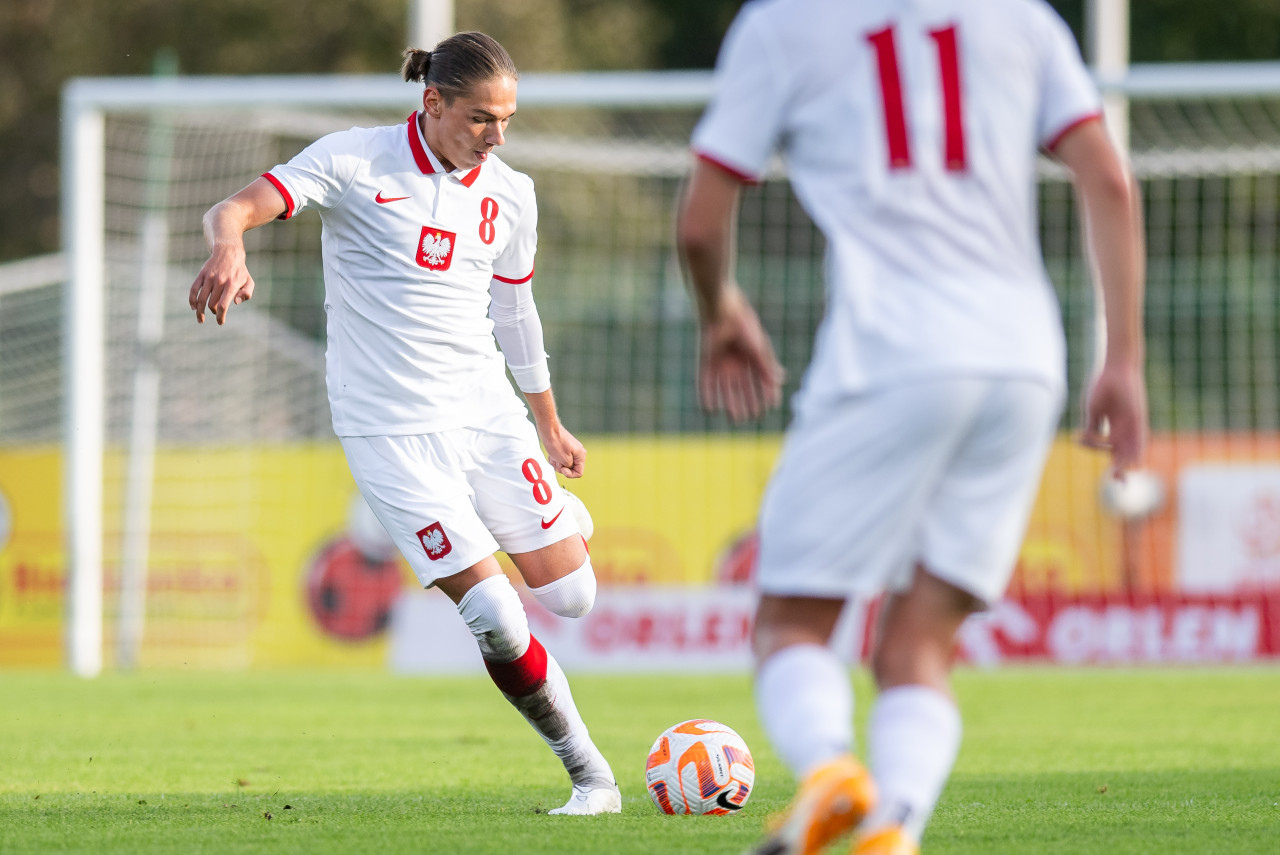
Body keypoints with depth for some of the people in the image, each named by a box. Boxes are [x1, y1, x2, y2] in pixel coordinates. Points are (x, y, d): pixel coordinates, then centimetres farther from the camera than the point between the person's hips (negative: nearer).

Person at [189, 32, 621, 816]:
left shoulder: (510, 195, 6)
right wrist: (228, 246, -43)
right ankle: (591, 774, 4)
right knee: (496, 620, -13)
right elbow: (238, 207, -19)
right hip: (391, 429, -4)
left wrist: (551, 429, 25)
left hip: (486, 409, 5)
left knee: (571, 595, -1)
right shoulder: (357, 162, -9)